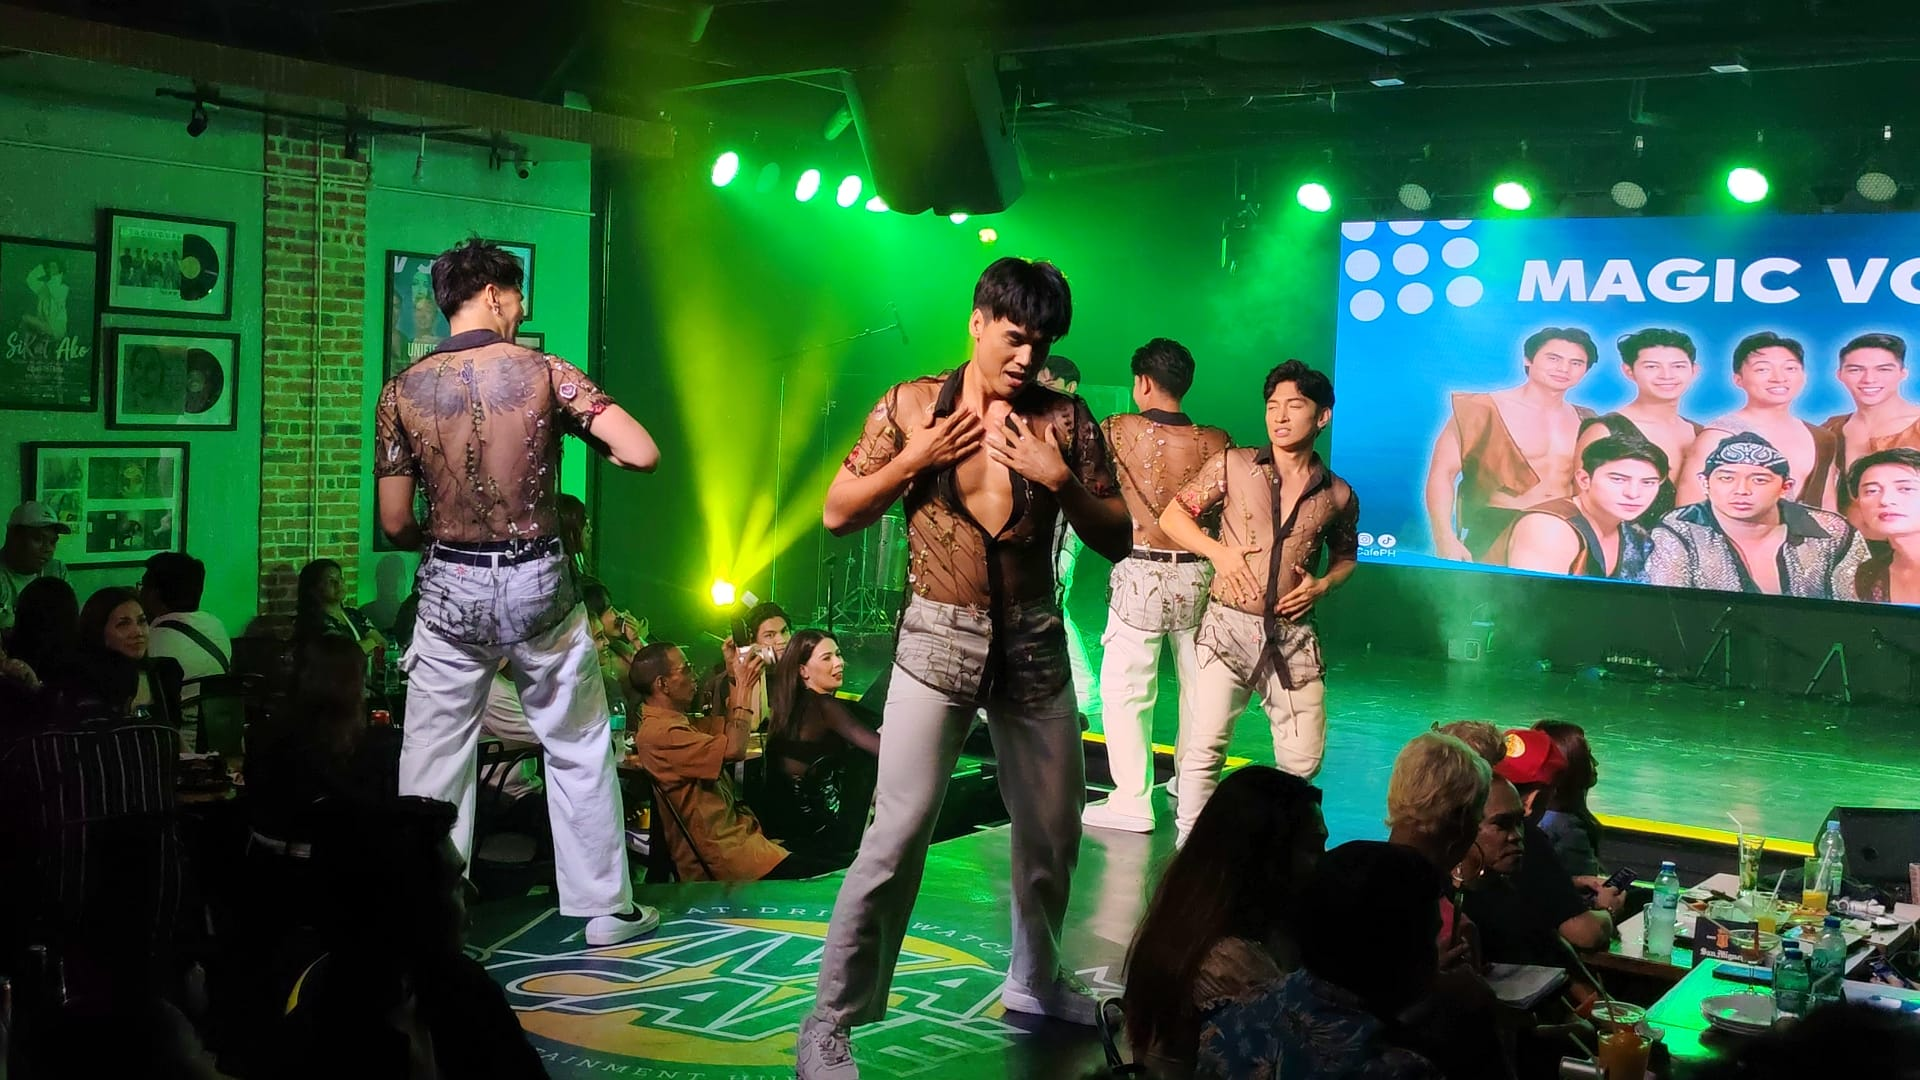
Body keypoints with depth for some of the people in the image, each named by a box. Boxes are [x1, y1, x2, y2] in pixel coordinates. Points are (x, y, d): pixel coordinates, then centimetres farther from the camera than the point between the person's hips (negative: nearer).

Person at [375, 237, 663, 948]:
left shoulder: (404, 391, -2)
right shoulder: (546, 373, -8)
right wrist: (586, 436, 5)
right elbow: (642, 455, -16)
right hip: (538, 583, -1)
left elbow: (395, 525, -1)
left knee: (433, 759, 10)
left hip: (450, 587, 1)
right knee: (578, 750, 13)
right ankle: (607, 909, 23)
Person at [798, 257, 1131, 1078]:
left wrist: (1059, 479, -14)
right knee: (898, 835, -10)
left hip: (1035, 644, 3)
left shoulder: (1065, 420, 1)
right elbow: (837, 514, 2)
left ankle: (1035, 980, 38)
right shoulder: (911, 405, -1)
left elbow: (1116, 540, 2)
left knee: (1053, 830, 15)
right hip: (938, 640, -3)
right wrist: (914, 460, -11)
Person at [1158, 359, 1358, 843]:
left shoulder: (1338, 496, 5)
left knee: (1304, 760, 4)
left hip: (1293, 636, 2)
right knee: (1204, 747, -8)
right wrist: (1219, 550, -10)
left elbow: (1346, 557, 21)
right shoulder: (1232, 466, -1)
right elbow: (1173, 515, 5)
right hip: (1228, 625, -2)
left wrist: (1322, 585, 0)